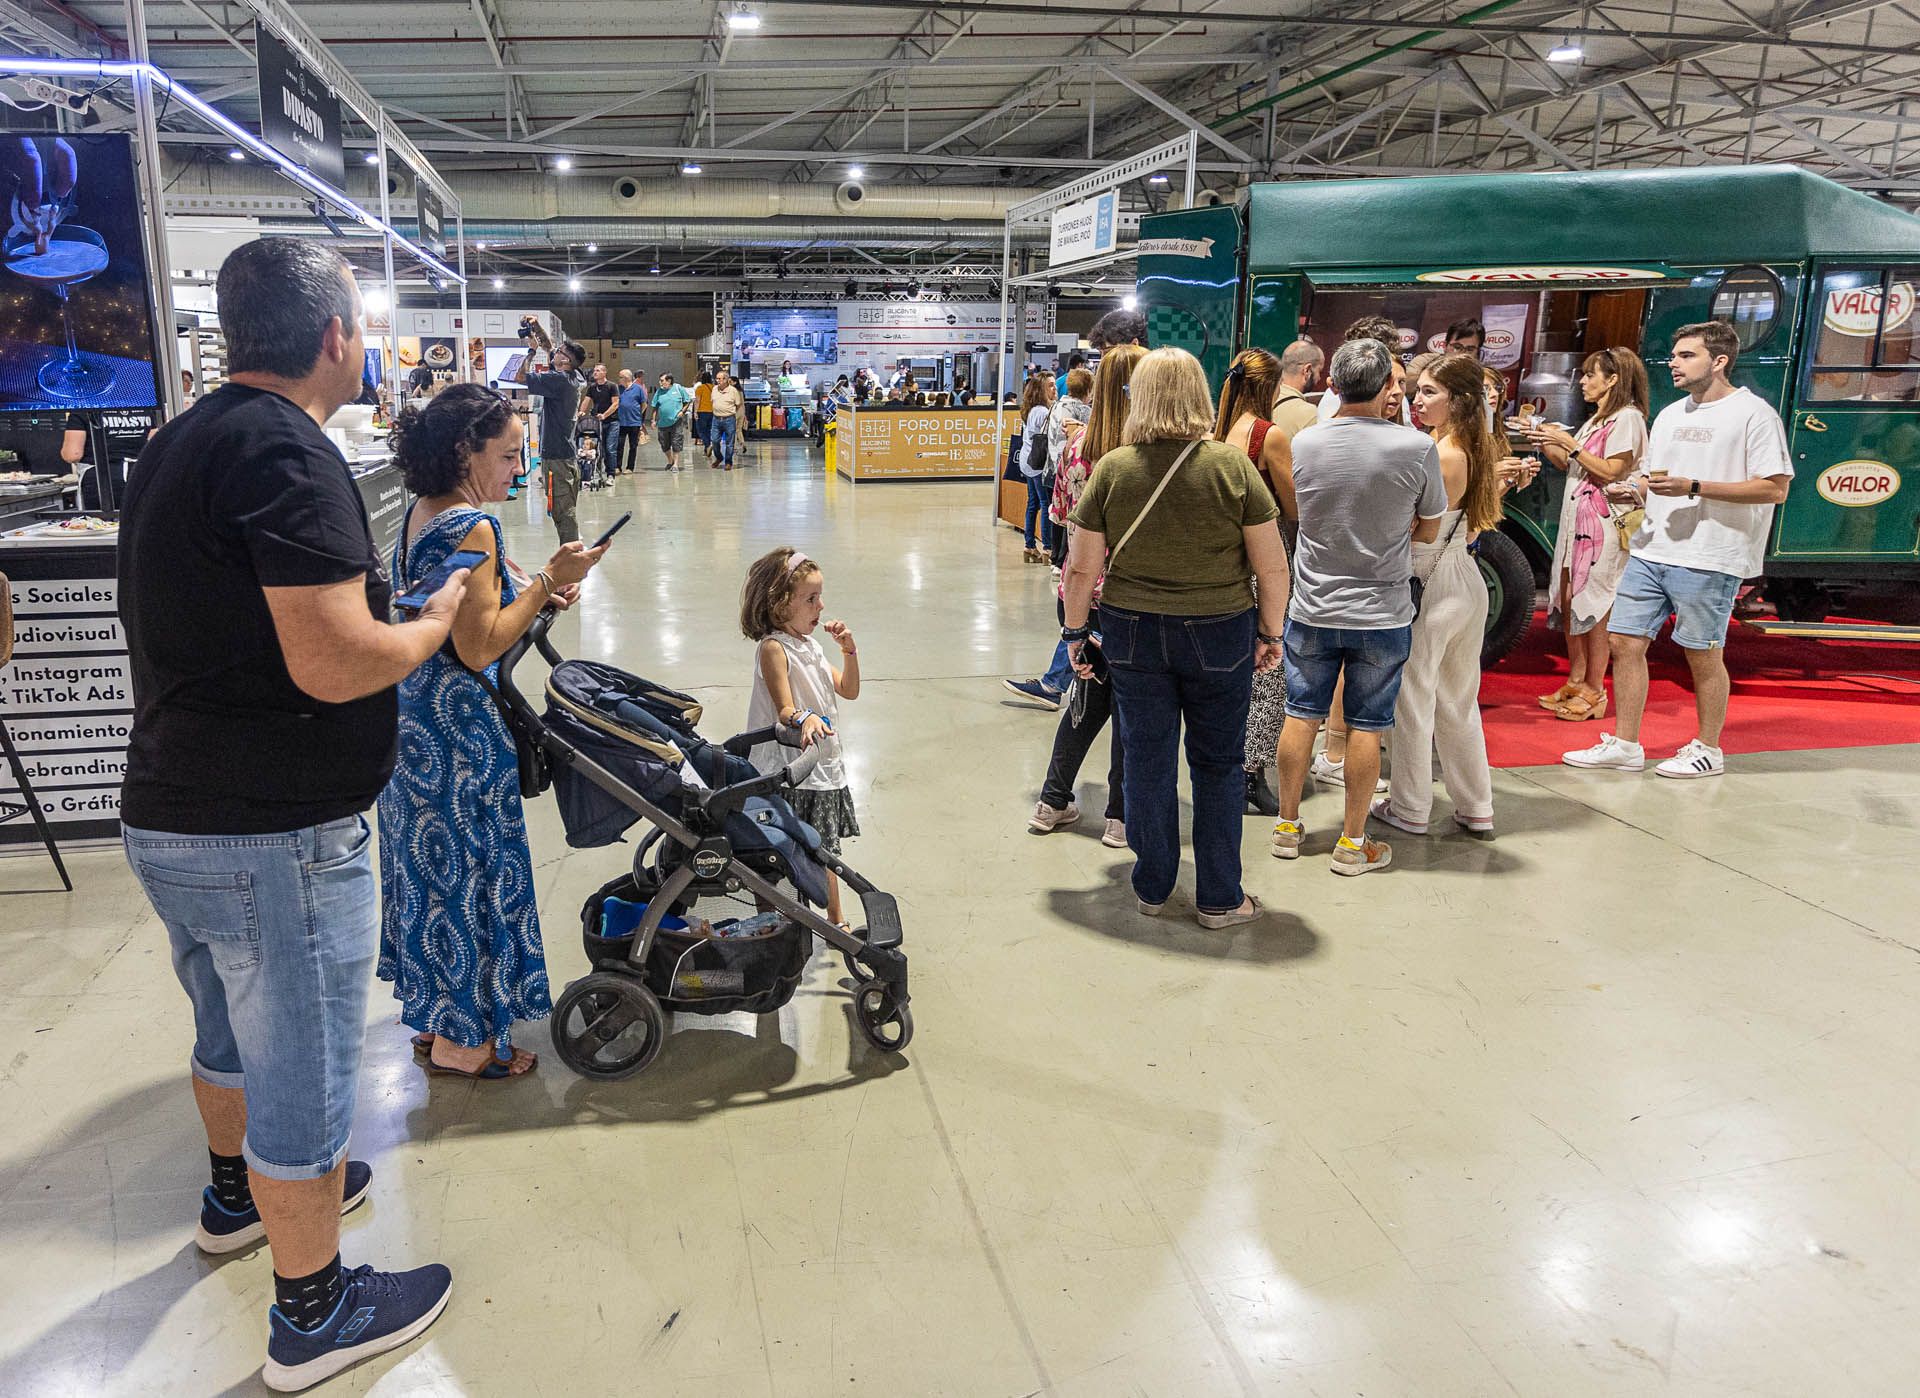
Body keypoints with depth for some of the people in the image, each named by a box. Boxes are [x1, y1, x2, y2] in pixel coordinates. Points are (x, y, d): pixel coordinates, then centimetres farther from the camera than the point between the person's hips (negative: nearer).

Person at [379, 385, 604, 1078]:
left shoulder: (419, 515, 9)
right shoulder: (470, 527, -20)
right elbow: (479, 649, -21)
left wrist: (536, 590, 7)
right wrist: (550, 579, -18)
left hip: (414, 725, 10)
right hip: (458, 730, -10)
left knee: (429, 860, 18)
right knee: (469, 867, 3)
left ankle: (433, 1015, 33)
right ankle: (461, 1039, 16)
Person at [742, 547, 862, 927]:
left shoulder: (809, 645, 12)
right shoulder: (773, 647, -14)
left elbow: (848, 690, 18)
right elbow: (784, 710, -23)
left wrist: (849, 651, 4)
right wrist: (805, 719, -44)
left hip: (824, 764, 8)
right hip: (790, 770, -8)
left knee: (824, 851, 16)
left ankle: (835, 921, 27)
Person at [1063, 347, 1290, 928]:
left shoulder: (1111, 469, -6)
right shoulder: (1232, 466, -10)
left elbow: (1081, 566, -2)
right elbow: (1272, 565, -7)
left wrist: (1075, 631, 11)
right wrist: (1271, 633, 6)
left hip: (1132, 633, 1)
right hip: (1218, 636, -1)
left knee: (1147, 760, 13)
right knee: (1218, 764, 13)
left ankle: (1152, 888, 27)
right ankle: (1219, 899, 21)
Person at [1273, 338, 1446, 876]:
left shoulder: (1304, 443, -8)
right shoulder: (1417, 448, -14)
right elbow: (1428, 531, -1)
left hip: (1312, 609, 2)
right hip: (1381, 614, -2)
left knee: (1301, 716, 13)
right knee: (1366, 726, 7)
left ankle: (1287, 826, 24)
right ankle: (1353, 843, 16)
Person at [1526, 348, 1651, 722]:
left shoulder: (1627, 418, -7)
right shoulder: (1598, 419, 23)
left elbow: (1611, 472, -16)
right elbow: (1570, 466, 17)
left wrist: (1569, 444, -15)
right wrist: (1548, 446, 3)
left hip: (1602, 524, -9)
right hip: (1576, 520, 9)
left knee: (1593, 607, -7)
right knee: (1569, 600, 8)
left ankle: (1594, 692, -2)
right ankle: (1575, 683, 15)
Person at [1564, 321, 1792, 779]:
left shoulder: (1753, 414, -6)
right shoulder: (1669, 415, 17)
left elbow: (1775, 487, -13)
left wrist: (1694, 488, -18)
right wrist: (1633, 491, 1)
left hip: (1708, 560, -7)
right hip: (1650, 552, 7)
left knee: (1703, 656, 3)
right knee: (1624, 642, 4)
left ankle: (1707, 750, 19)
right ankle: (1625, 746, 15)